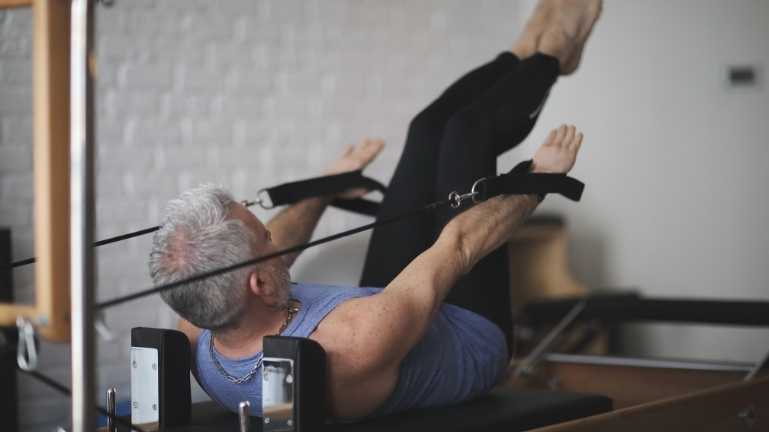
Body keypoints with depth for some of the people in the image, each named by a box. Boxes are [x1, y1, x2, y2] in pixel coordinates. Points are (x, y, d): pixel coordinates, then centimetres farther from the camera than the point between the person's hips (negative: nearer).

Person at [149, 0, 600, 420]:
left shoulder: (198, 333, -29)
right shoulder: (354, 345, -49)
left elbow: (253, 258, -5)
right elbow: (459, 244, -32)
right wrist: (542, 175, -13)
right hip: (473, 339, -6)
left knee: (432, 126, 9)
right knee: (467, 130, -1)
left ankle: (527, 54, 39)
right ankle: (552, 55, 31)